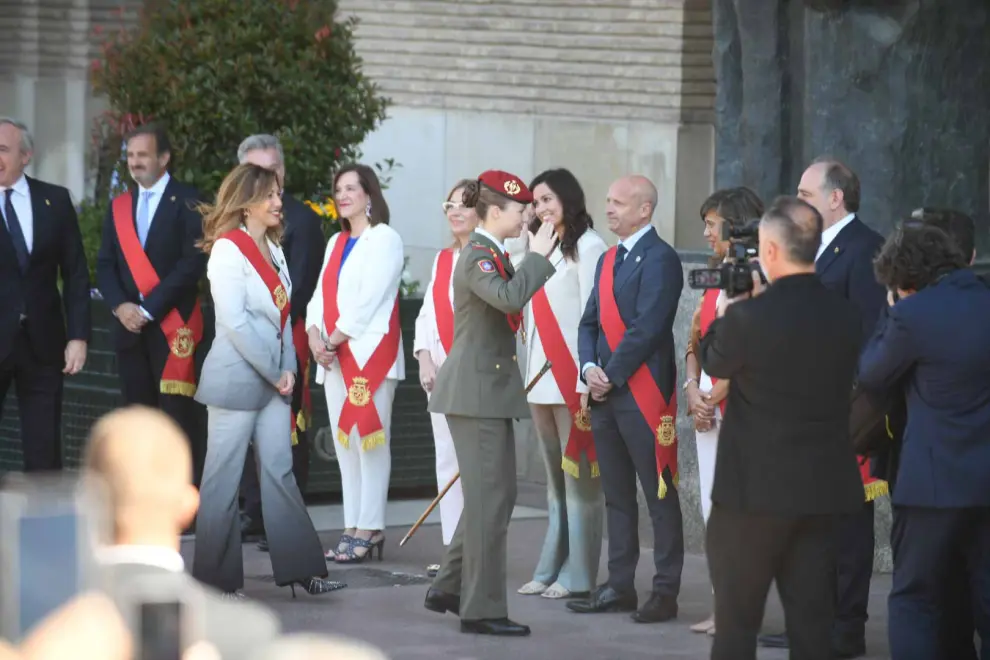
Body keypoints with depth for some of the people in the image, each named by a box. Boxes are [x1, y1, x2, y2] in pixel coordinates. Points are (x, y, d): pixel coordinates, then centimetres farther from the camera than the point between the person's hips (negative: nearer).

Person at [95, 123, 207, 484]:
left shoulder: (187, 201, -3)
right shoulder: (119, 206, 15)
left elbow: (193, 262, -11)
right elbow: (105, 264, 13)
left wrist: (149, 308, -14)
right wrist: (120, 306, -6)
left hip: (173, 324, -6)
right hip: (130, 326, 6)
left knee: (178, 414, -8)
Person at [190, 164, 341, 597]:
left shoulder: (272, 249, 14)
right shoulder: (227, 249, -11)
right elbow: (235, 322, -17)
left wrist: (287, 369, 1)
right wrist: (274, 373, -13)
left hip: (273, 379, 7)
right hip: (236, 378, -7)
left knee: (279, 471, 5)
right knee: (223, 478, -1)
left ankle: (300, 568, 3)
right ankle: (216, 576, 5)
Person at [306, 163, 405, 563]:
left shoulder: (384, 239, -5)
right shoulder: (336, 243, 20)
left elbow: (369, 298, -13)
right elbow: (321, 295, 14)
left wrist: (336, 338, -13)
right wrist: (314, 334, -4)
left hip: (370, 351, -8)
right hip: (335, 357, 8)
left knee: (369, 439, -8)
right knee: (344, 442, 7)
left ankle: (369, 529, -8)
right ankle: (354, 526, 10)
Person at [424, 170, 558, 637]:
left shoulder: (492, 255, 15)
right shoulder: (478, 257, -15)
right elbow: (509, 297, -32)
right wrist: (537, 256, -22)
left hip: (489, 389, 10)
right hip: (476, 391, -10)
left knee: (495, 495, 15)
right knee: (489, 498, -7)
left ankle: (449, 589, 23)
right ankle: (481, 609, -3)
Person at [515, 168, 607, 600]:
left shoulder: (588, 247, -6)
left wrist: (586, 383, -16)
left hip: (572, 380, -8)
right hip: (541, 381, 8)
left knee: (578, 479, -4)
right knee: (554, 481, 11)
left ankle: (577, 576, -2)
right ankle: (551, 570, 14)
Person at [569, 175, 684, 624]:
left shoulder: (659, 259, -10)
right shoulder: (608, 260, 18)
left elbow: (646, 328, -17)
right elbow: (590, 323, 16)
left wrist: (611, 375, -12)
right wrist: (589, 367, -2)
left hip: (643, 394, -9)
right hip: (605, 394, 9)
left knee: (659, 495, -3)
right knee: (616, 495, 11)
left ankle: (665, 592, -1)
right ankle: (619, 587, 16)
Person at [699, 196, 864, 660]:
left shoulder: (748, 317, -18)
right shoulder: (844, 316, -2)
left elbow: (713, 362, 0)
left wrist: (724, 315, 19)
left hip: (755, 487, -5)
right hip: (823, 488, 5)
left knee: (736, 621, 5)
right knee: (812, 621, 8)